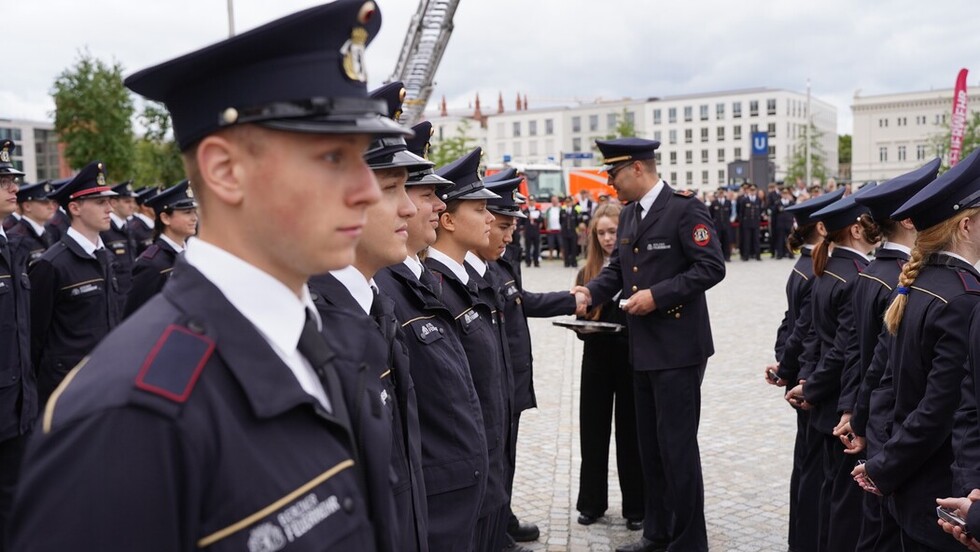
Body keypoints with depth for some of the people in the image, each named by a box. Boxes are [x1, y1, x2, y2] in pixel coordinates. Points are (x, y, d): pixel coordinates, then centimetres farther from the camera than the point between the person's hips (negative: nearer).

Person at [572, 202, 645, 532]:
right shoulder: (587, 273, 8)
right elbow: (579, 317, 11)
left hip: (632, 359, -3)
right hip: (596, 359, 4)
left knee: (631, 432, 6)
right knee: (593, 430, 10)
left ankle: (635, 507, 18)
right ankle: (592, 502, 23)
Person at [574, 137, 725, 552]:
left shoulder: (685, 208, -12)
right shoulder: (628, 215, 12)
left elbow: (711, 266, -17)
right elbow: (618, 267, 13)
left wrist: (657, 295, -21)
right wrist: (591, 291, -6)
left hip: (678, 347, -8)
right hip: (644, 348, 8)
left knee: (677, 445, -2)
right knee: (650, 445, 16)